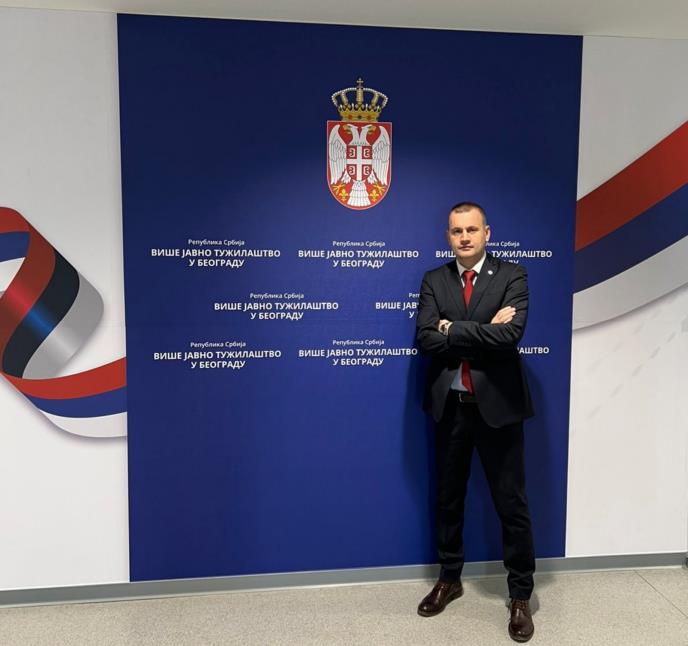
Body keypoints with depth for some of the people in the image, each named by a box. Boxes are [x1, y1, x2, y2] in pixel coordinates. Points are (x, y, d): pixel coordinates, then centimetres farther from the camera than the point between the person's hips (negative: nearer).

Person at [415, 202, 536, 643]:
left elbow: (510, 333, -20)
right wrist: (484, 331, -16)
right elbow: (425, 339, -10)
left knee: (512, 503, 9)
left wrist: (453, 329, -15)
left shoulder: (512, 276, -4)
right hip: (450, 406, 3)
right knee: (448, 498, 17)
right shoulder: (433, 280, 3)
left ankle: (520, 595, 30)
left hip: (497, 405, -2)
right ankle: (450, 579, 39)